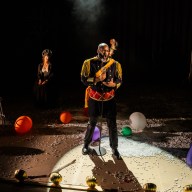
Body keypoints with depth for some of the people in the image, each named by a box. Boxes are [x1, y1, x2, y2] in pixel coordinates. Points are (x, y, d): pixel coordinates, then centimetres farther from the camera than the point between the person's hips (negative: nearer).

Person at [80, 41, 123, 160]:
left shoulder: (115, 64, -5)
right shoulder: (89, 63, -9)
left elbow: (120, 80, 2)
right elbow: (84, 79, -9)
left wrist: (113, 84, -20)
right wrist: (97, 79, -23)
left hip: (109, 99, 1)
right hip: (94, 98, -1)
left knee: (112, 124, 4)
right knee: (92, 123, 14)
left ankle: (114, 148, 20)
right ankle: (86, 144, 35)